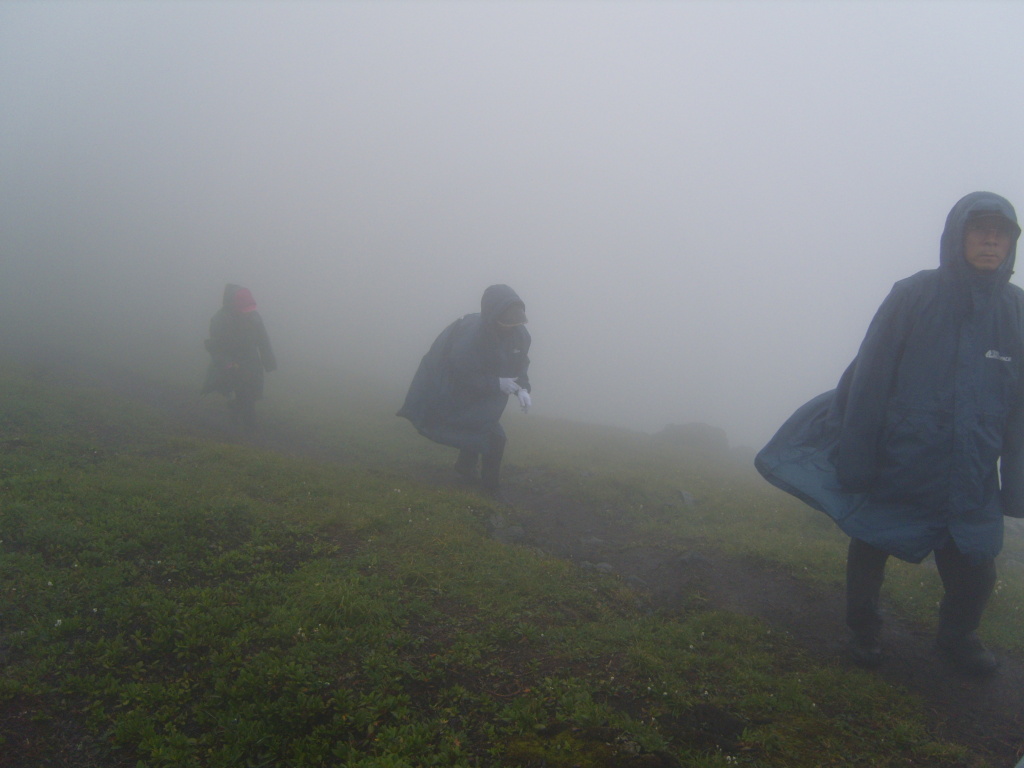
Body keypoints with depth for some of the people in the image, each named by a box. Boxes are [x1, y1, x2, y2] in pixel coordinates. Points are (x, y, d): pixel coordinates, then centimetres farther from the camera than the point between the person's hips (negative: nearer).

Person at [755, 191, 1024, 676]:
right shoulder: (912, 296, -7)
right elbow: (868, 381, -10)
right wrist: (855, 460, -13)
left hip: (971, 477, 3)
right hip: (896, 467, -2)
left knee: (974, 572, 7)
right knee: (870, 549, 11)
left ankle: (958, 637, 37)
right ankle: (863, 632, 35)